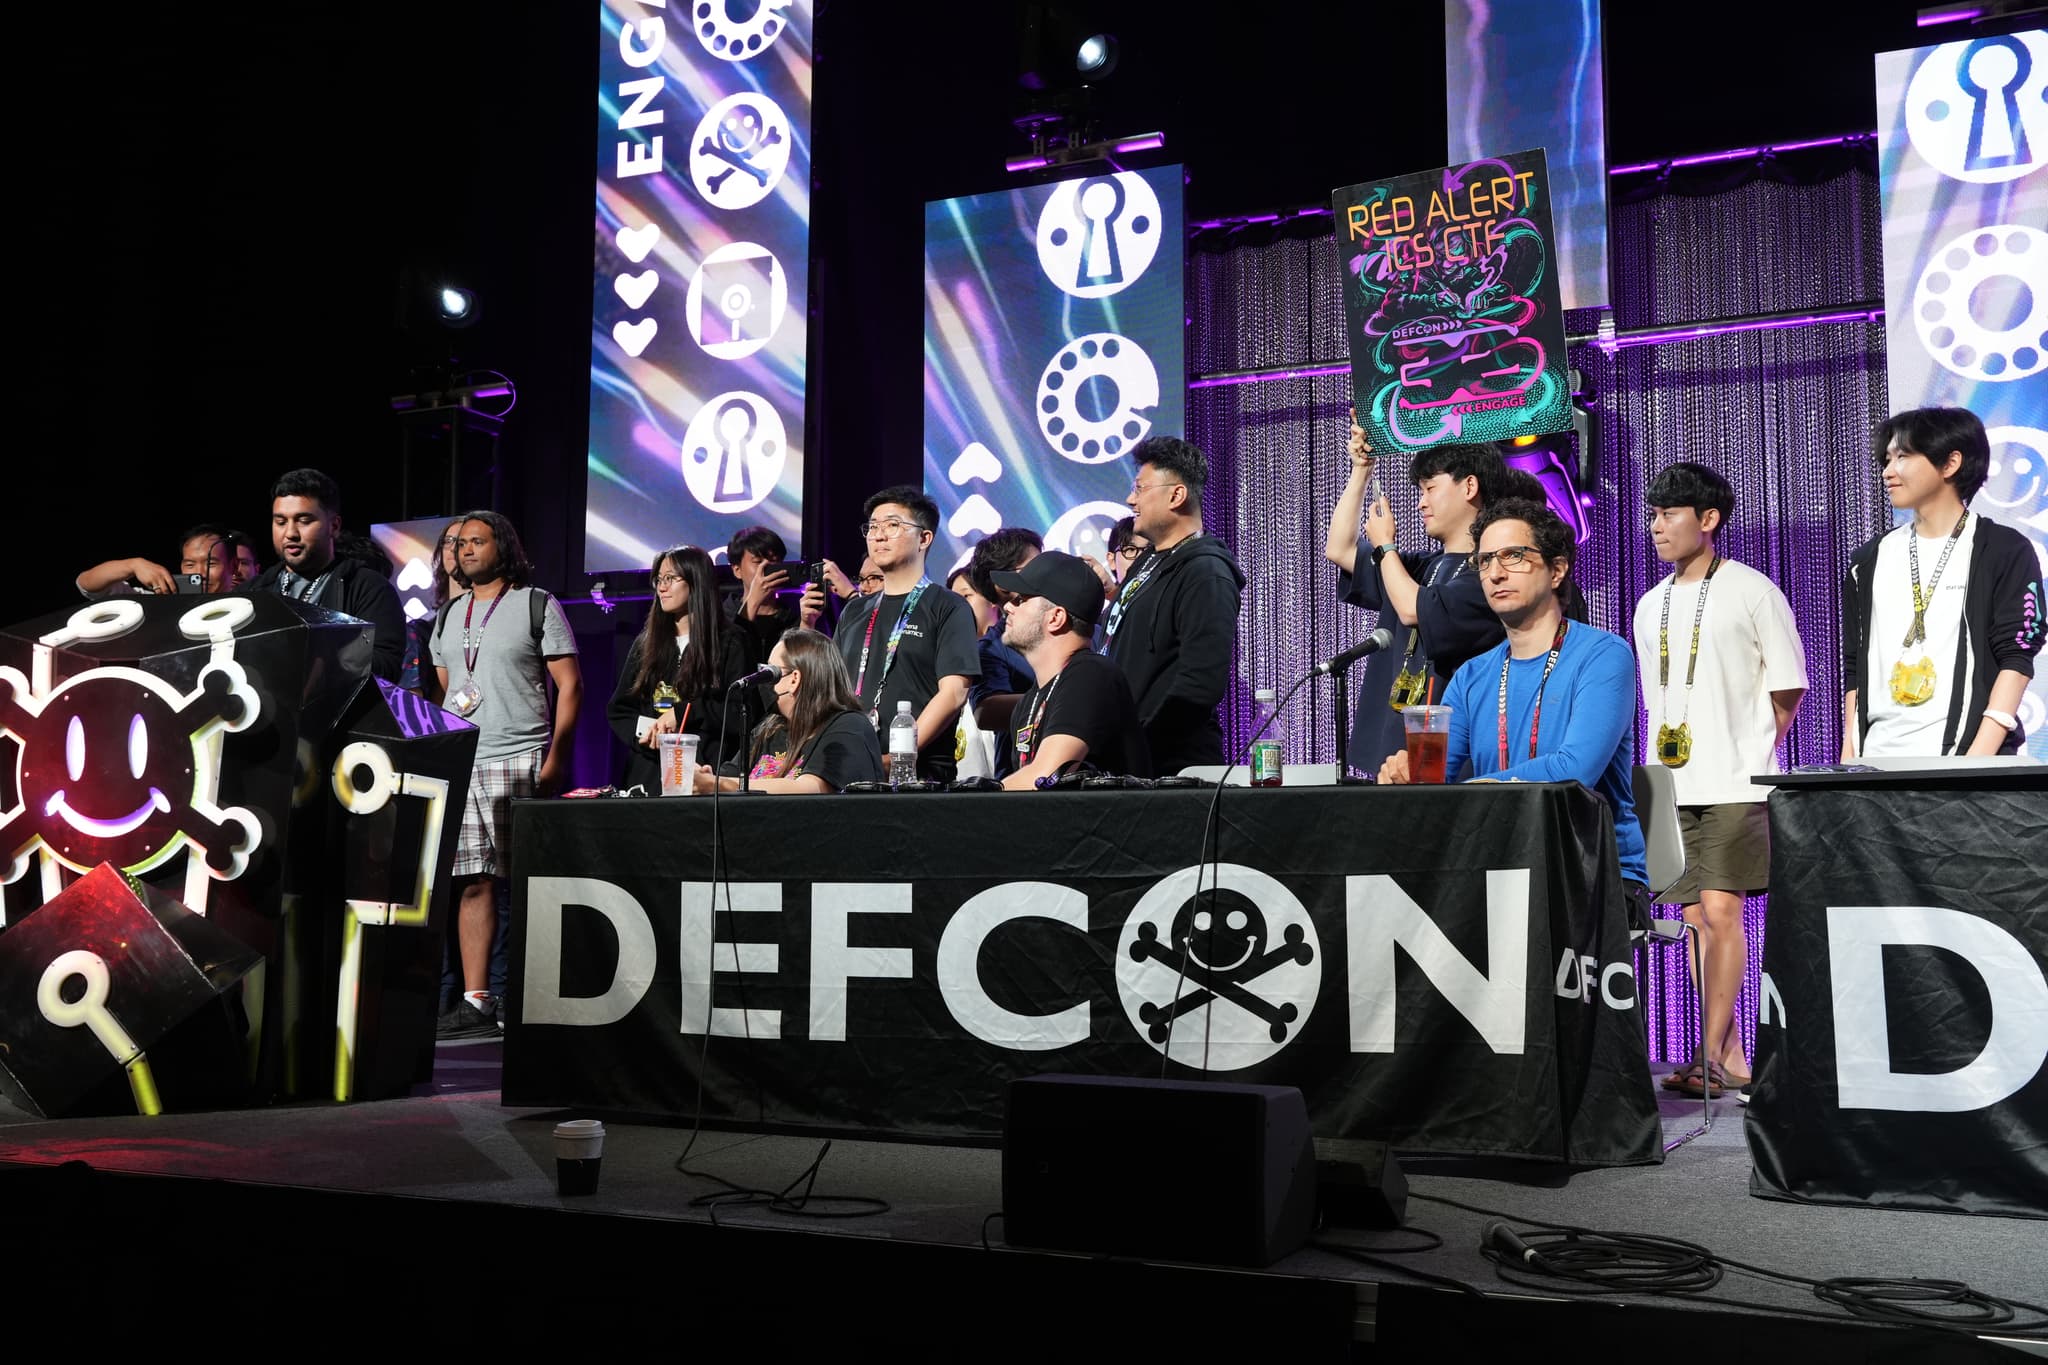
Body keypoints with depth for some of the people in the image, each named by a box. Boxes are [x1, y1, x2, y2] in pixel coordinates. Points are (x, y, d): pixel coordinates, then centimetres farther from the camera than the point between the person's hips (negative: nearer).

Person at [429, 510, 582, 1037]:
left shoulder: (538, 605, 3)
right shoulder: (449, 614, 20)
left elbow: (570, 684, -1)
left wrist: (555, 758, -10)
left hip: (520, 764, -5)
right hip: (458, 764, 5)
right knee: (473, 882, 2)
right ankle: (475, 1002, 6)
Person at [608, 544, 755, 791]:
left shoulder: (730, 642, 2)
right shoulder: (645, 643, 16)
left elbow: (741, 711, -7)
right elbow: (617, 710, 13)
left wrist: (684, 712, -11)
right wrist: (648, 733, -6)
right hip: (647, 772, 4)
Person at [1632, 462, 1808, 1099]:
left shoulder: (1752, 591, -1)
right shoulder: (1650, 606, 16)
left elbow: (1789, 686, 2)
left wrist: (1749, 749, 3)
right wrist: (1662, 768, 14)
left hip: (1736, 782, -6)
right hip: (1671, 784, 6)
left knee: (1721, 908, -12)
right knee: (1698, 916, 5)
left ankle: (1710, 1055, -9)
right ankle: (1730, 1059, 12)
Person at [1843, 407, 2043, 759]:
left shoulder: (2004, 551, 2)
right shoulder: (1870, 560, 14)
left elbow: (2016, 659, -5)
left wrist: (1980, 757, -16)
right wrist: (1850, 755, 5)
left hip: (1962, 758, -4)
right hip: (1878, 759, 4)